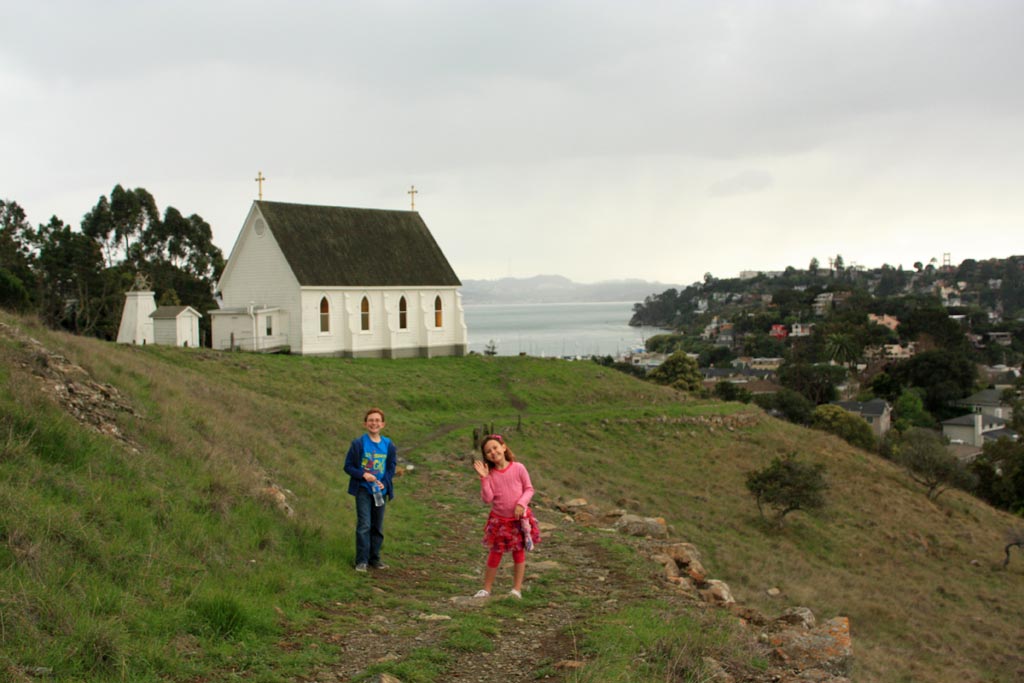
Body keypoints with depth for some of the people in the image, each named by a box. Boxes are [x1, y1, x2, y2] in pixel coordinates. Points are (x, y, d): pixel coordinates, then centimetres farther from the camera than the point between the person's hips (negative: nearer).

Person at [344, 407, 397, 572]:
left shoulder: (389, 445, 1)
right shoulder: (358, 444, -6)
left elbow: (391, 468, 7)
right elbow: (348, 466, -2)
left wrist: (384, 483, -10)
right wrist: (363, 475, -19)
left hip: (380, 490, 3)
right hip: (363, 489, -3)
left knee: (377, 526, 11)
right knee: (364, 525, -10)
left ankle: (374, 558, 22)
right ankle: (362, 561, -4)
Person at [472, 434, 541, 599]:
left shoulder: (518, 468, -12)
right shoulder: (490, 474, -9)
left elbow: (529, 489, -5)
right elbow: (487, 498, -15)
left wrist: (521, 504, -21)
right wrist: (484, 478, -22)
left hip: (519, 518, -1)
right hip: (499, 519, 1)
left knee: (519, 553, 10)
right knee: (495, 553, 8)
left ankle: (517, 589, 20)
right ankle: (487, 588, 20)